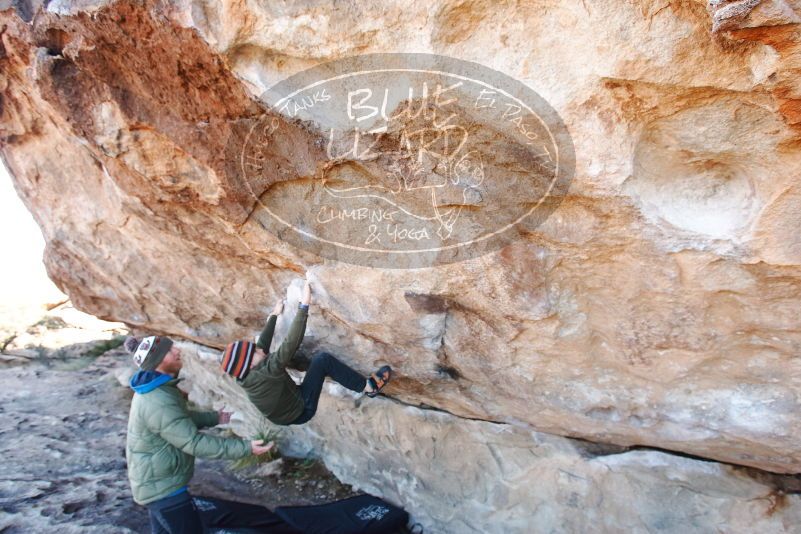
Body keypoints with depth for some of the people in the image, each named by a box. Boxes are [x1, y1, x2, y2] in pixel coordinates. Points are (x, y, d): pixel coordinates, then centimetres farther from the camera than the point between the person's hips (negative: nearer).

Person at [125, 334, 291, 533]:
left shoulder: (155, 389, 3)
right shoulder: (158, 403, -30)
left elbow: (181, 418, 19)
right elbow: (195, 443, -30)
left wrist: (215, 418, 12)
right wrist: (244, 448, -31)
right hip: (164, 490, -10)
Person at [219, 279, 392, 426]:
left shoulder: (247, 375, -9)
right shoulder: (265, 373, -34)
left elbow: (262, 343, 4)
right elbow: (291, 343, -42)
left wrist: (274, 315, 14)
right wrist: (304, 305, -43)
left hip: (289, 406, 9)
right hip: (300, 411, -9)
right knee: (323, 360, -19)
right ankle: (368, 386, -10)